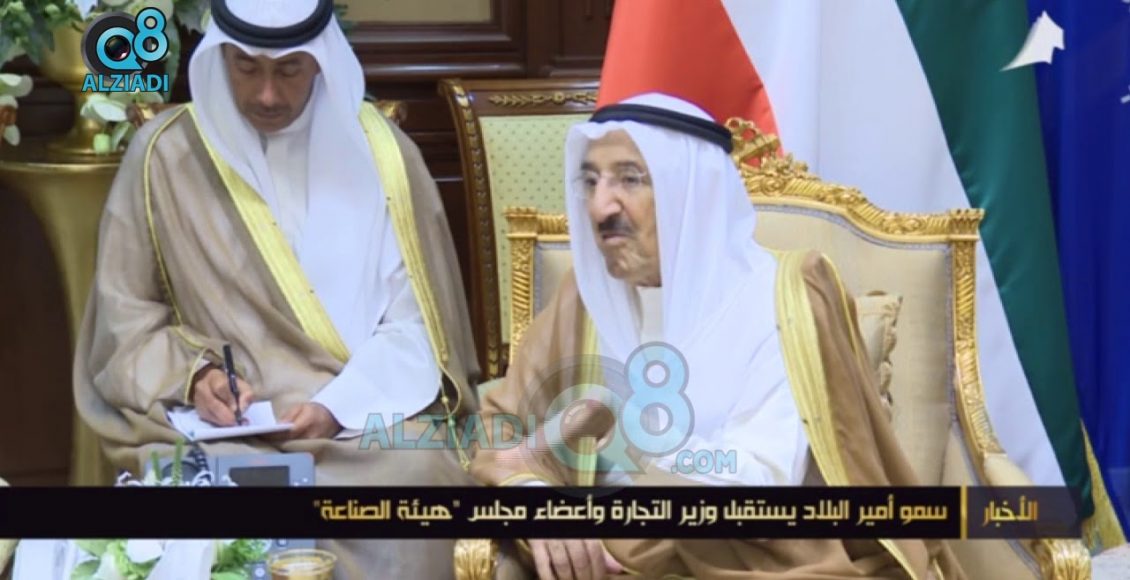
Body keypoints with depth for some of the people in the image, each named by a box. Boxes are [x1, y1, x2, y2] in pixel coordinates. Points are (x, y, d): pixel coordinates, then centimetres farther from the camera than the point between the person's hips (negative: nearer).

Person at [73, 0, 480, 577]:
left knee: (414, 473, -31)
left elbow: (413, 321, 1)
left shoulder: (378, 150, 4)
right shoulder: (165, 154, 2)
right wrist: (192, 375, -13)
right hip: (222, 426, 0)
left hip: (369, 414, 1)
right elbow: (125, 317, 6)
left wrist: (341, 407, -14)